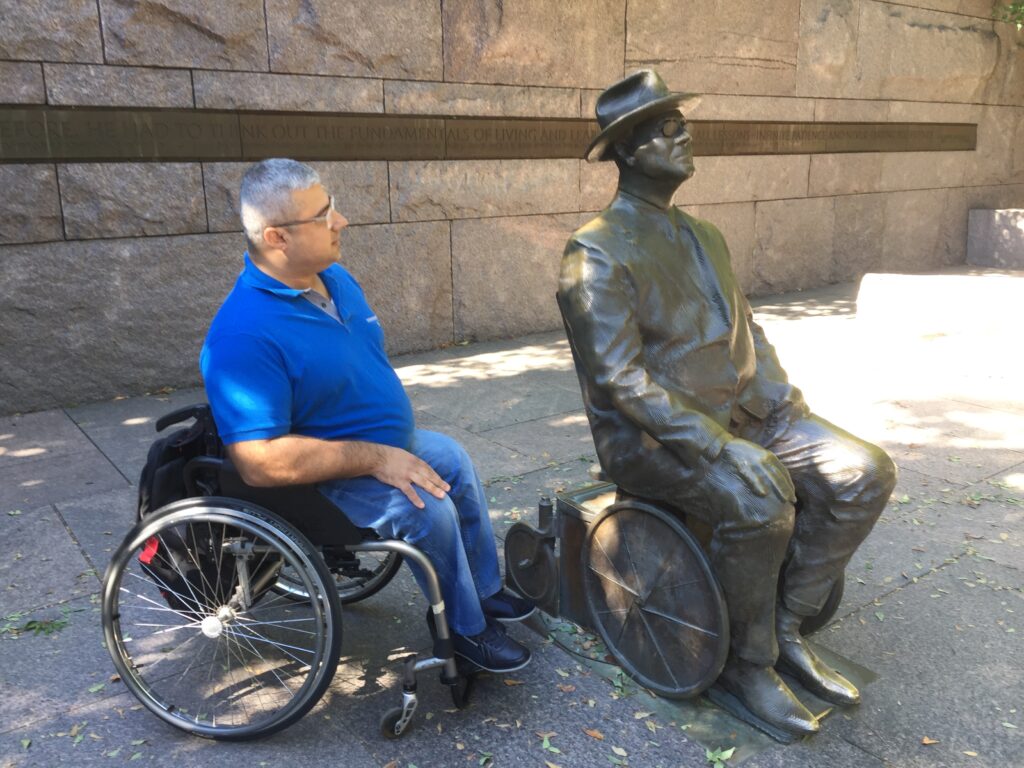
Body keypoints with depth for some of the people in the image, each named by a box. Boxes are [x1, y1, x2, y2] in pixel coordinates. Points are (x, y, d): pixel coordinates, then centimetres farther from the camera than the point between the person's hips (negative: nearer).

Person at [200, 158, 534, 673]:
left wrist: (397, 437, 8)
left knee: (453, 462, 15)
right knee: (426, 509, -24)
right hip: (328, 476, -9)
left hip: (388, 444, 9)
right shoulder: (243, 336, -31)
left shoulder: (333, 277, -1)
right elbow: (260, 462, -35)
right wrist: (375, 458, -31)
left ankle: (483, 589, 33)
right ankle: (463, 627, 3)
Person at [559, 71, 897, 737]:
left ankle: (786, 631, 4)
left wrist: (790, 408, 2)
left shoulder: (705, 237, 16)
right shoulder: (599, 253, -12)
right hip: (650, 436, -8)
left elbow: (747, 333, 18)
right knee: (757, 499, -33)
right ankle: (747, 664, -7)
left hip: (745, 416, 8)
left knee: (866, 472, -10)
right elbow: (620, 380, -20)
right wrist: (720, 447, -26)